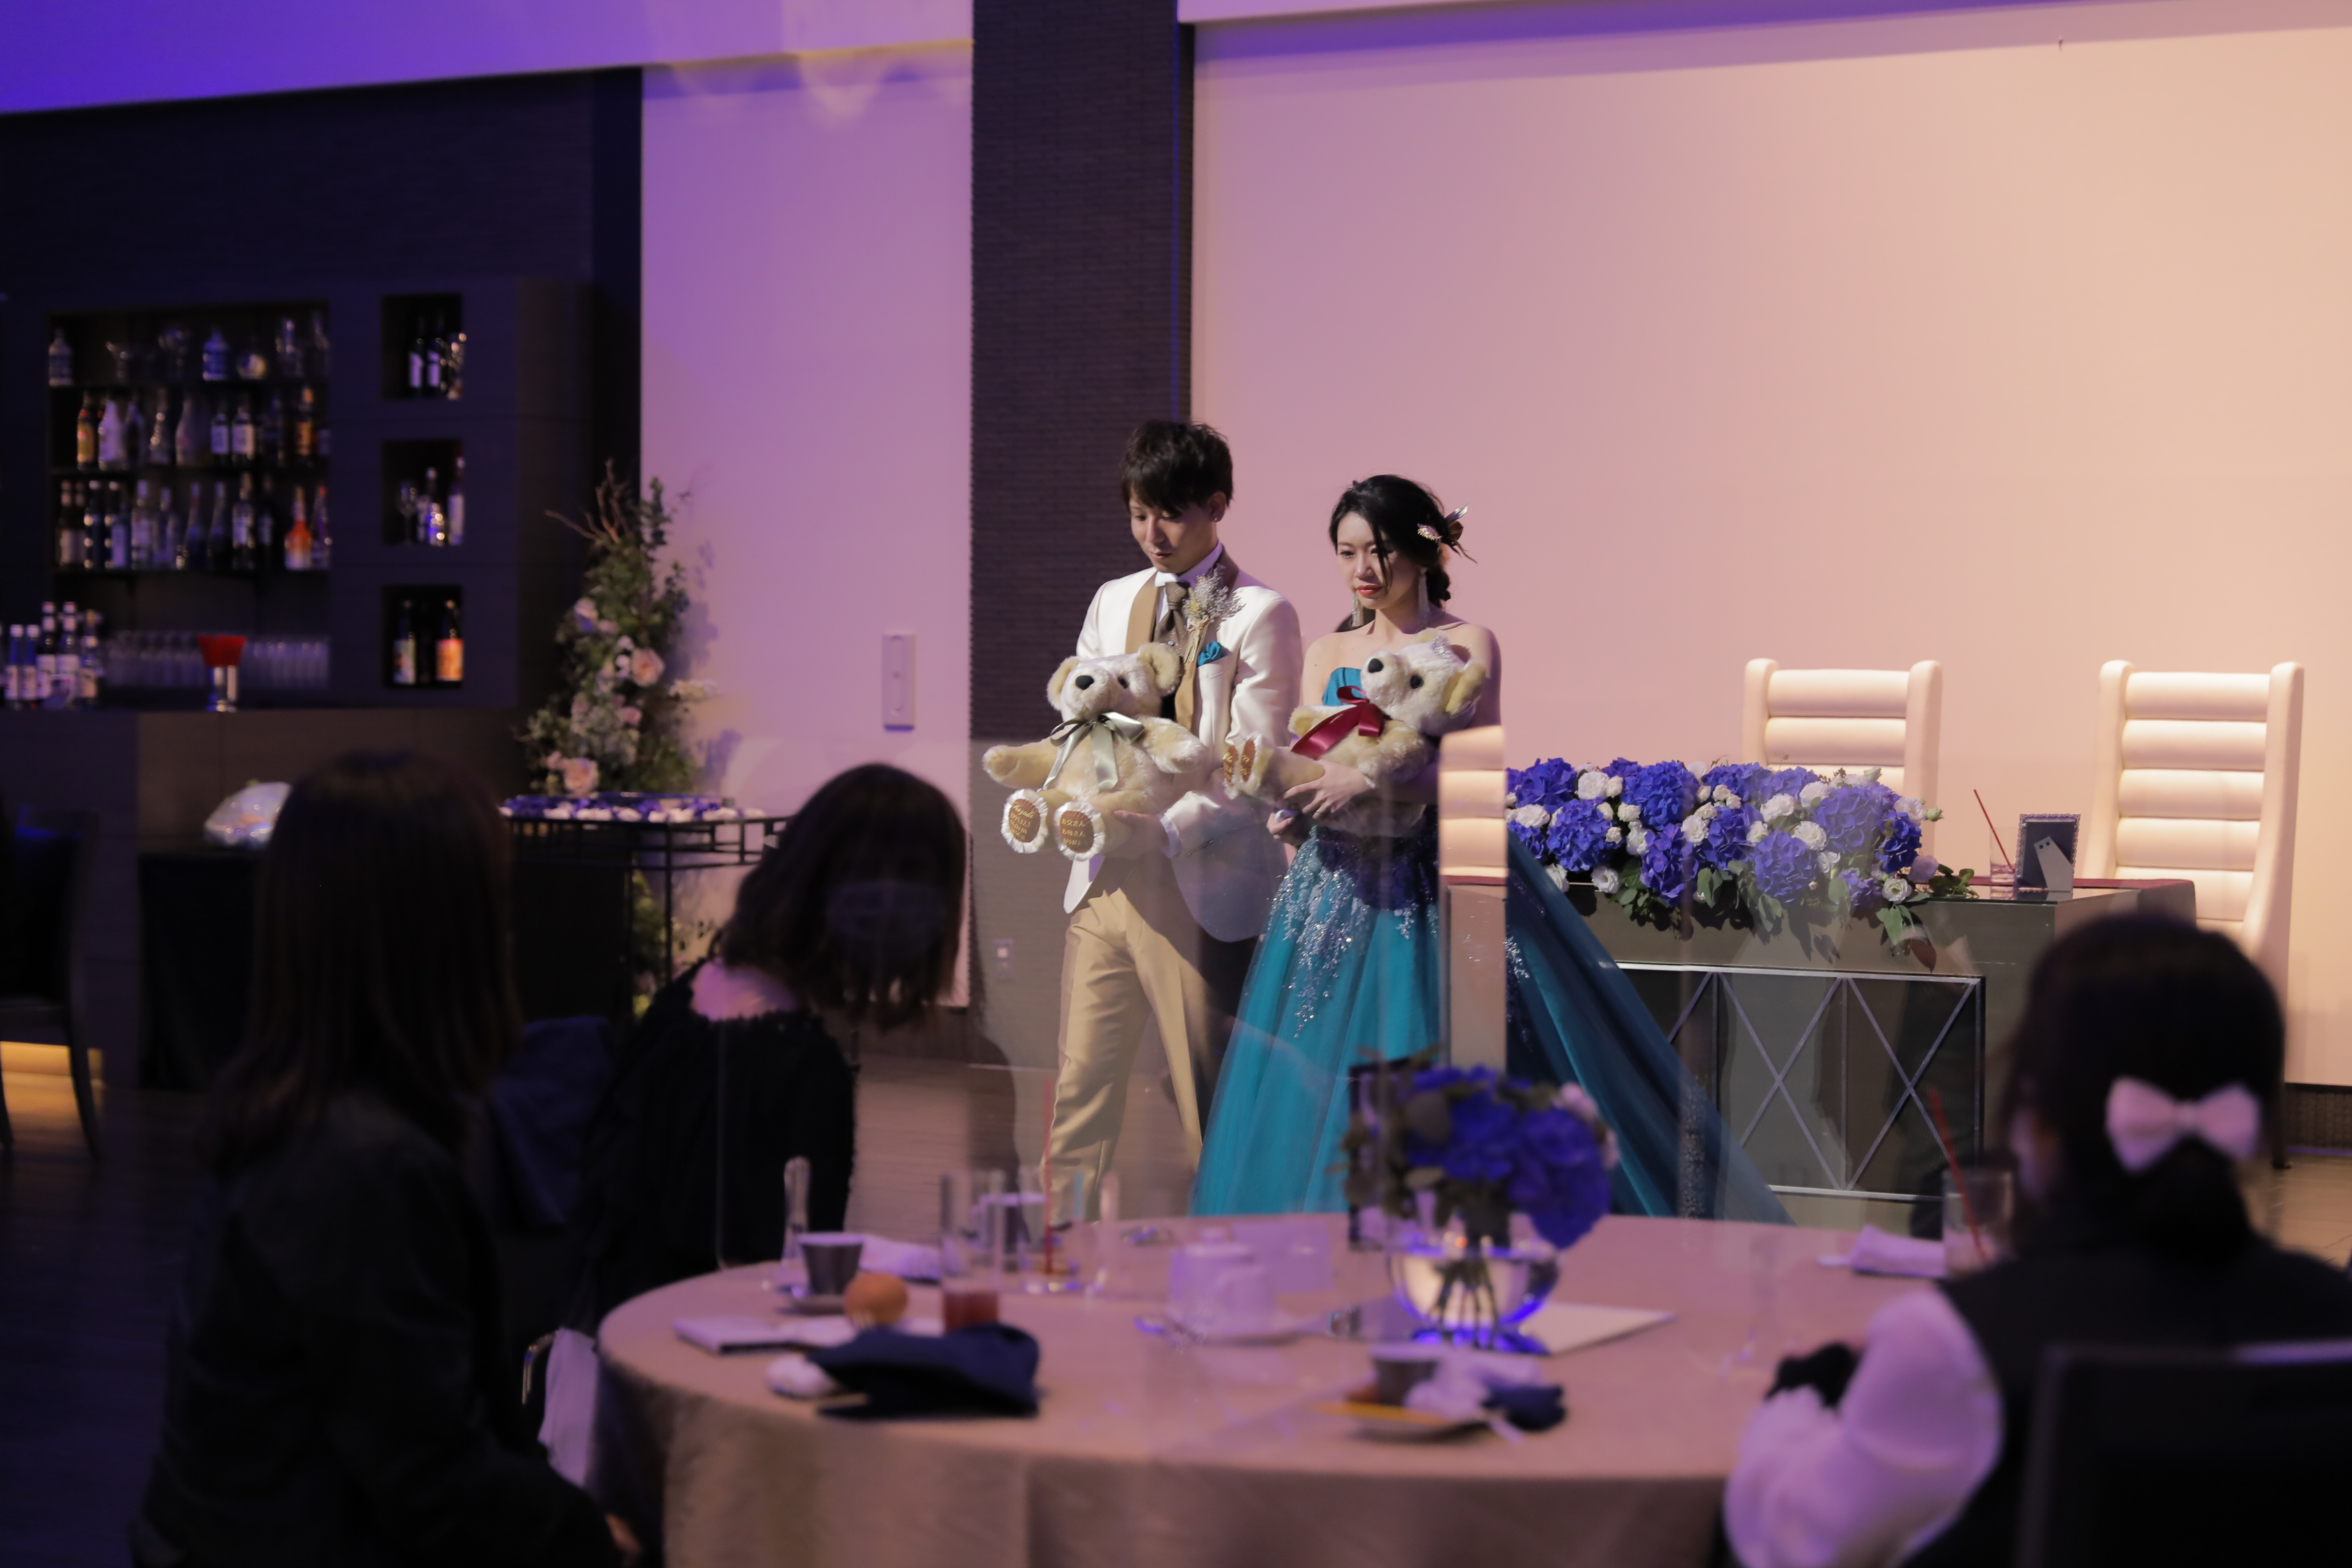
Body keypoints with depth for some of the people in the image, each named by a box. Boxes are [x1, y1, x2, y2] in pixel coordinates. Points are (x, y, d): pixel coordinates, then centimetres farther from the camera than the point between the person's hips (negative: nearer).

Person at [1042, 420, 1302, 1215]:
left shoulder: (1260, 614, -5)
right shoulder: (1113, 601, 14)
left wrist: (1162, 829, -22)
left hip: (1201, 888, -5)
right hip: (1105, 877, 5)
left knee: (1214, 1101, 2)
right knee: (1080, 1083, 8)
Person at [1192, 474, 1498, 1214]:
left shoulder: (1466, 646, 0)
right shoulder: (1328, 653, 16)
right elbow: (1305, 770, 11)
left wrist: (1367, 782, -21)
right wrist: (1288, 806, -11)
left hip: (1418, 896, -5)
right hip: (1330, 889, 5)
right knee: (1302, 1091, 1)